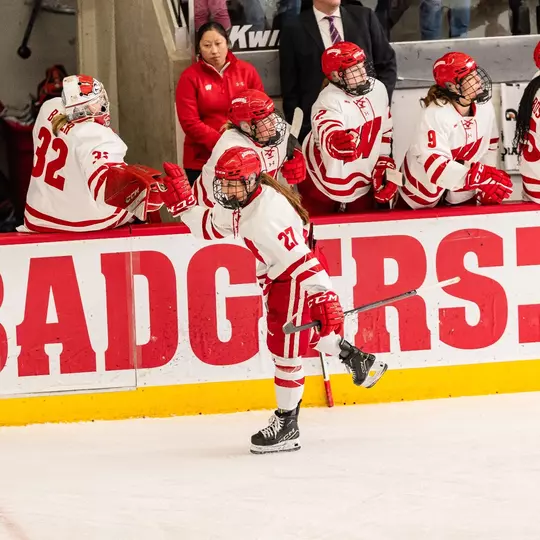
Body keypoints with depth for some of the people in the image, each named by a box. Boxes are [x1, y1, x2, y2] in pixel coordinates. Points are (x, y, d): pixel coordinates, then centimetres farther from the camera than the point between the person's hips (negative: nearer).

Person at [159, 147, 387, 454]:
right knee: (307, 334, 25)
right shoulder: (236, 205, -4)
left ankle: (287, 424, 6)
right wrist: (182, 203, -1)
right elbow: (209, 227, 13)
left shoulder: (268, 213, -33)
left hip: (298, 279, -10)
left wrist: (324, 297, -39)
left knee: (286, 347, -3)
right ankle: (359, 361, 42)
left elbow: (300, 258, -36)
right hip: (276, 278, 10)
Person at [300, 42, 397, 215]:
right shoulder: (329, 103, -29)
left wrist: (385, 167, 5)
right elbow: (328, 135, -51)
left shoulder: (378, 89, -5)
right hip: (326, 183, -6)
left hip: (362, 184, 6)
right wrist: (338, 144, -74)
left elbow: (384, 132, 9)